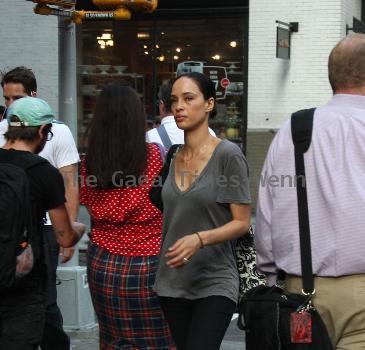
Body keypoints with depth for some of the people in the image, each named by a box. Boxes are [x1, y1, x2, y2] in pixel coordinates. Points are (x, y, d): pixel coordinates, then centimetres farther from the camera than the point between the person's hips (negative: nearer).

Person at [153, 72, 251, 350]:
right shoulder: (172, 158, 10)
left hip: (214, 283, -6)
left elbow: (241, 223, -9)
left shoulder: (228, 155, -7)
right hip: (171, 284, 6)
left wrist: (200, 238, -25)